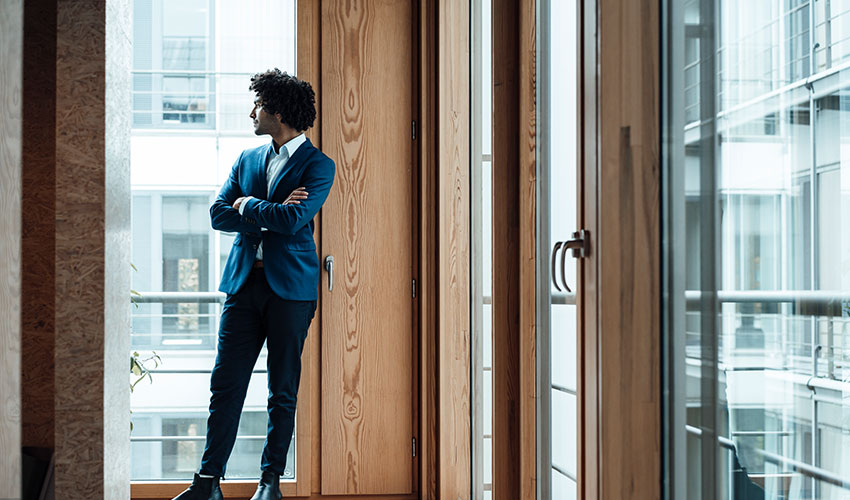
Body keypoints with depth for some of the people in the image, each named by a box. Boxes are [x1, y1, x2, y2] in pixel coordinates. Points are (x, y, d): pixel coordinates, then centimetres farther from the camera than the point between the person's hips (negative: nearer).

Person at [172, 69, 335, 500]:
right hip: (244, 282, 5)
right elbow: (218, 214, 5)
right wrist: (269, 213, -8)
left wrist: (247, 204, -3)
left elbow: (293, 220, -18)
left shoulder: (318, 165, -3)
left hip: (290, 286, -4)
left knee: (283, 390, 5)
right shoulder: (248, 159, 15)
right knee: (225, 383, 1)